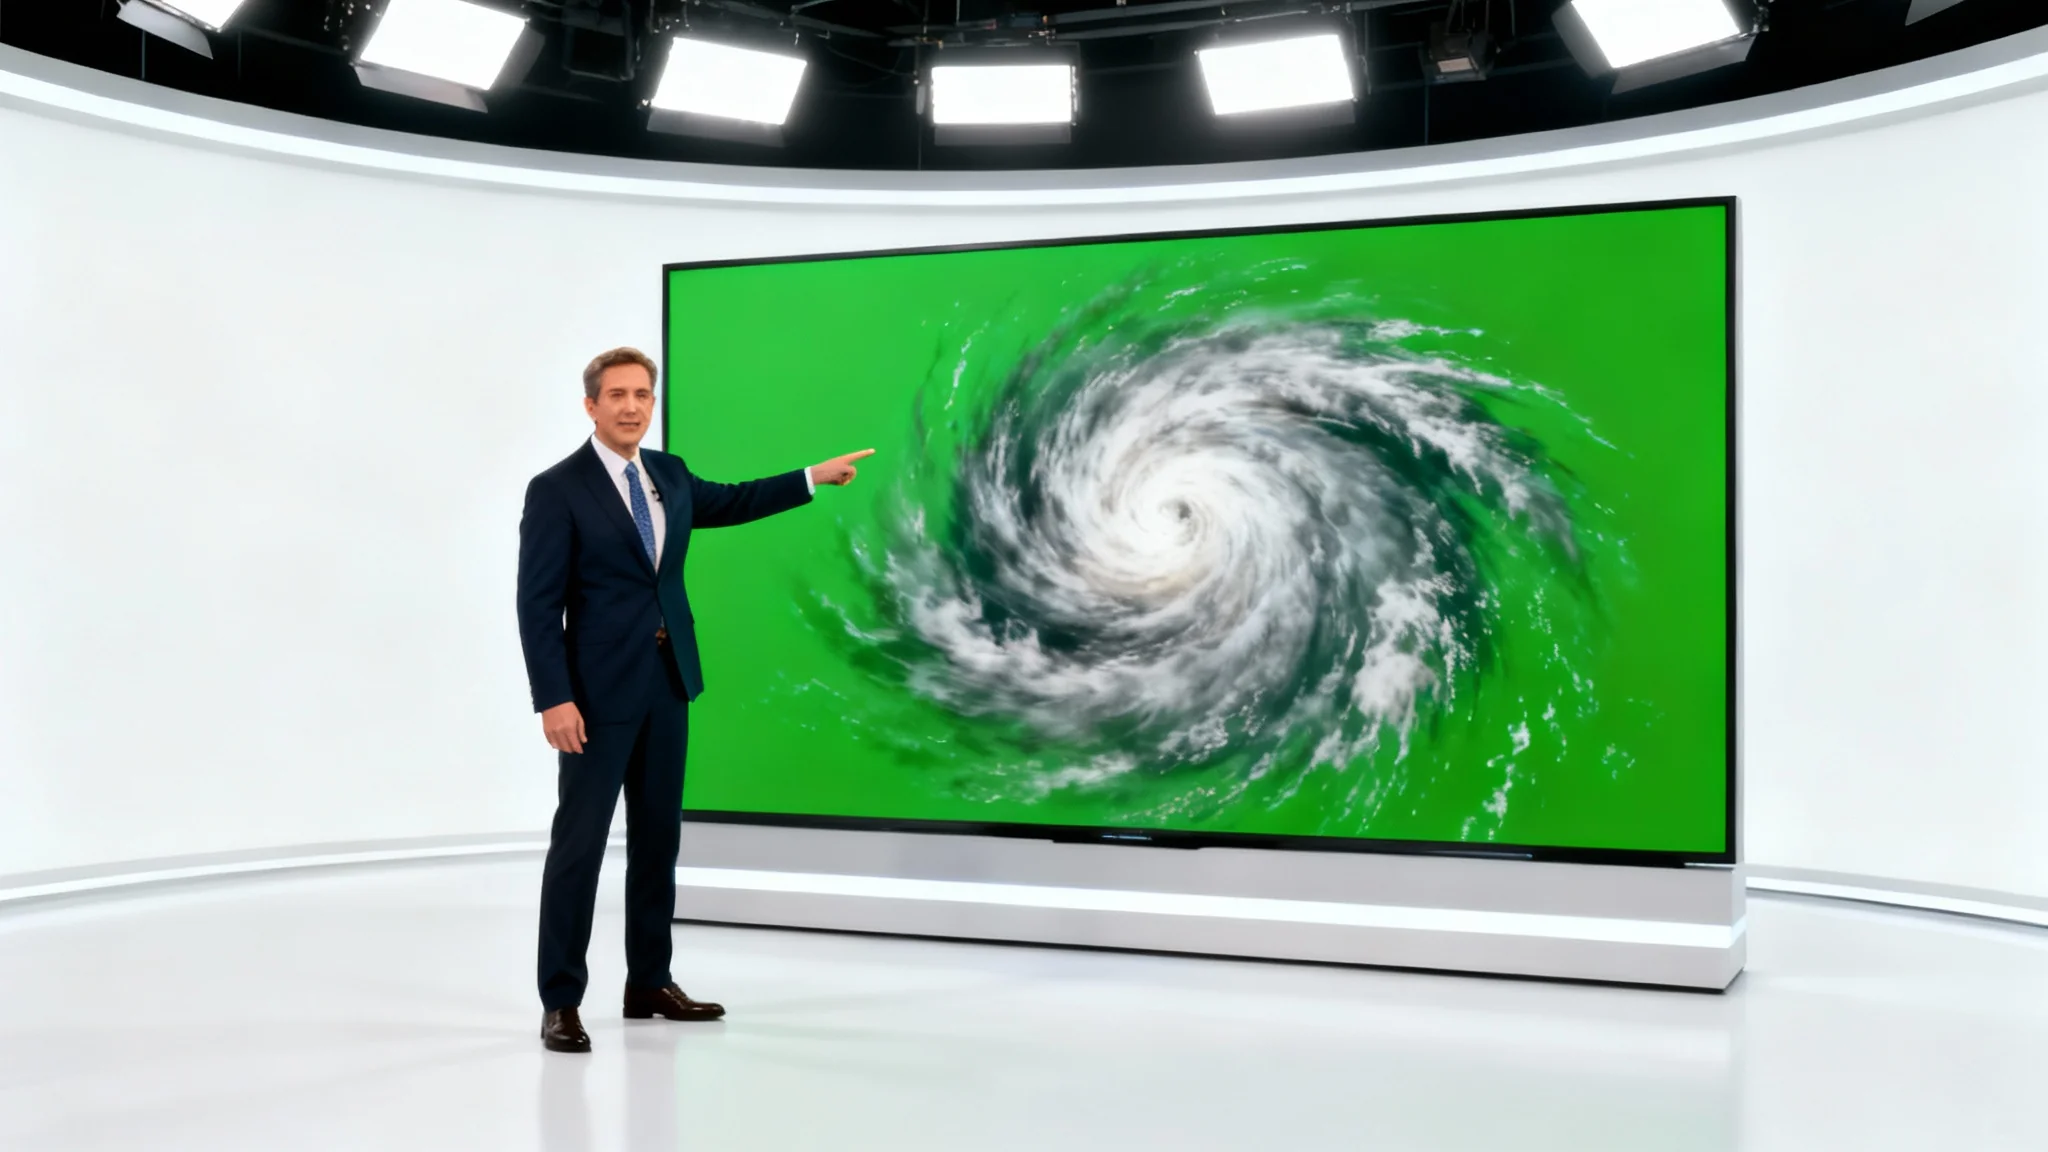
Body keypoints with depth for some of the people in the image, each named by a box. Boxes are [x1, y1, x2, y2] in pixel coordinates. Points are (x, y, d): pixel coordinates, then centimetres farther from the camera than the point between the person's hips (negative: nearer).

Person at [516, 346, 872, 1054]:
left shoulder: (669, 474, 8)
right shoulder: (556, 490, -11)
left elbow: (729, 503, 29)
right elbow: (538, 604, -13)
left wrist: (813, 478, 28)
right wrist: (552, 699, -19)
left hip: (669, 682, 7)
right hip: (599, 690, -7)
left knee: (658, 836, 12)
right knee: (579, 842, -4)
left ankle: (650, 983, 24)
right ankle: (560, 1002, 5)